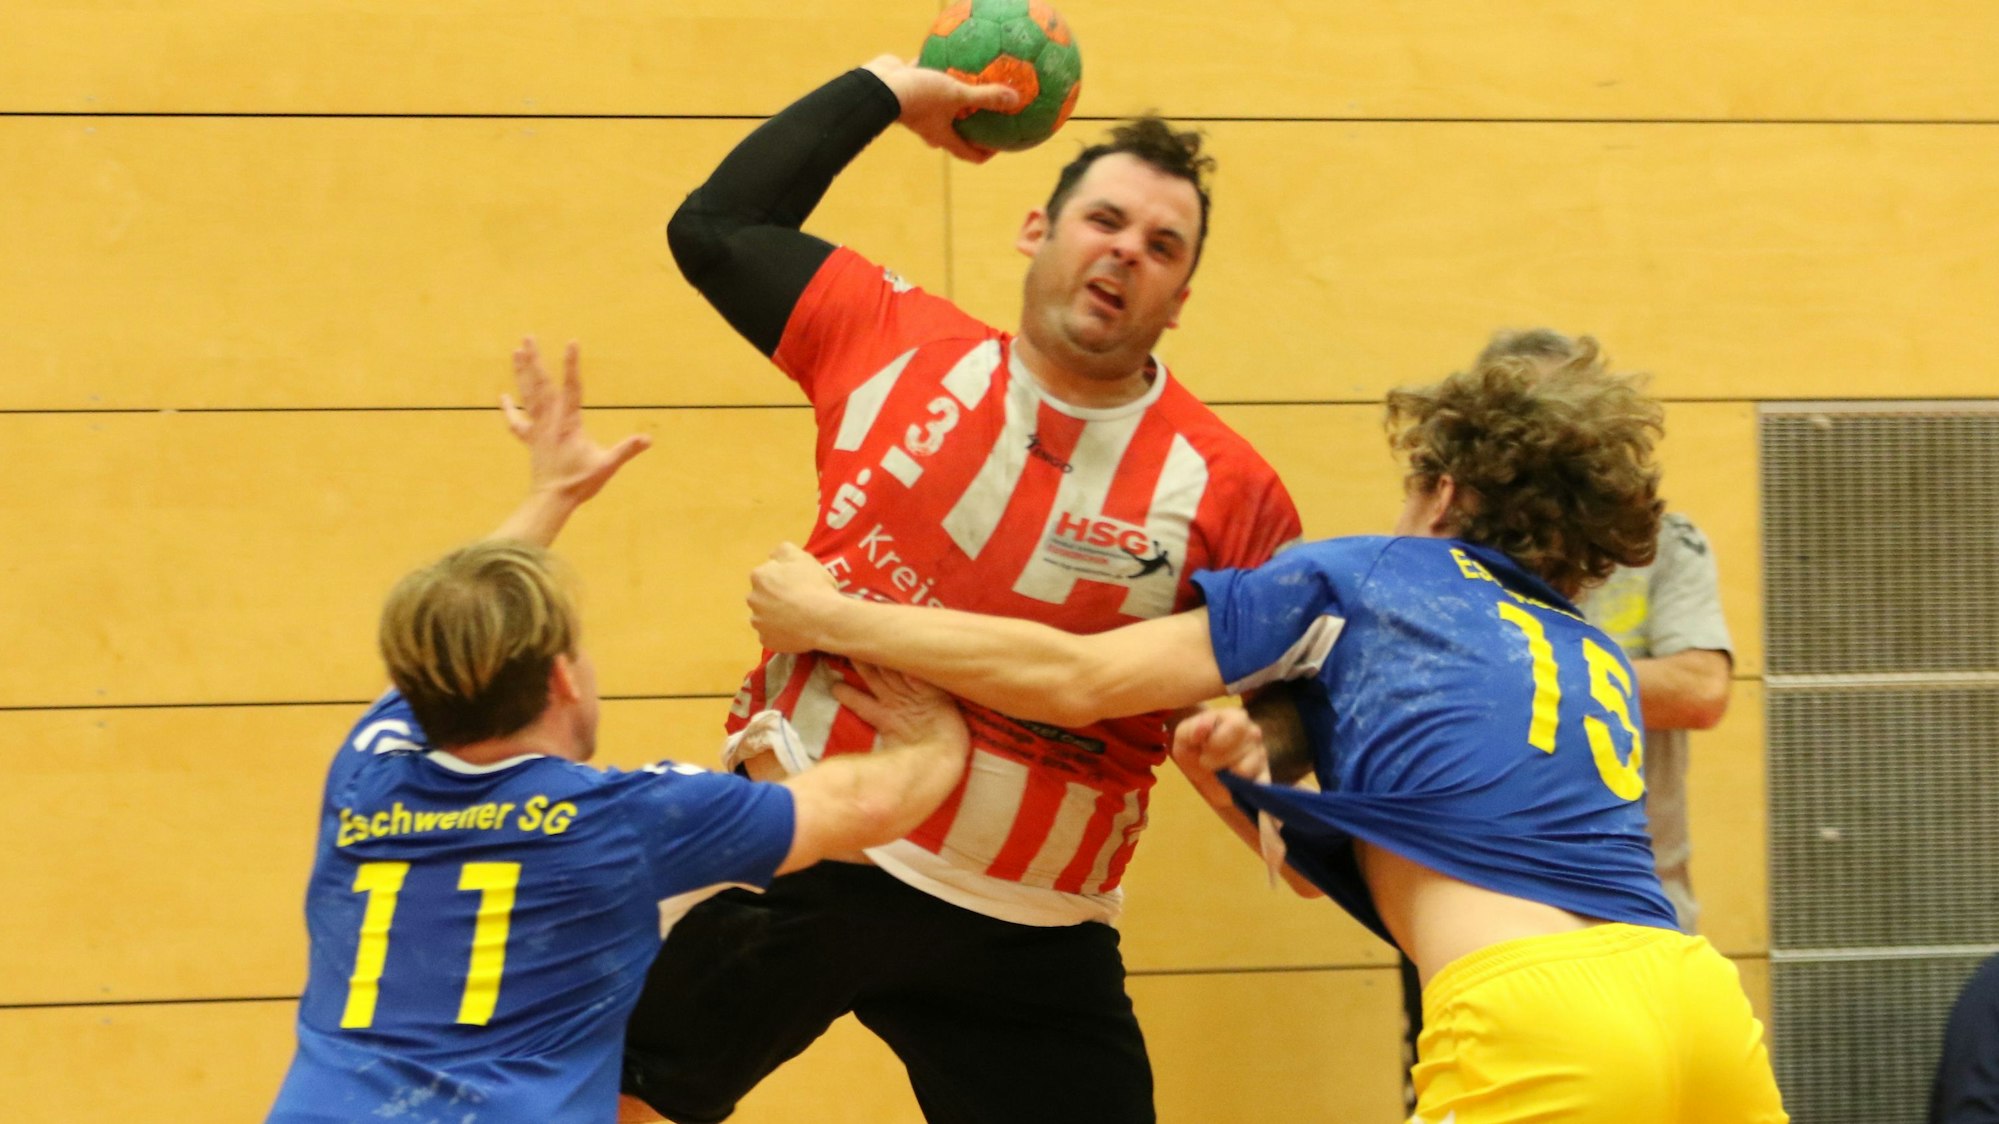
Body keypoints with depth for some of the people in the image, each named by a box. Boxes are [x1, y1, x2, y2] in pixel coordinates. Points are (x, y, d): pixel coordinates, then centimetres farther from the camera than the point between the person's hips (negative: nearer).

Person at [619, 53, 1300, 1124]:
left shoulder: (1226, 491, -6)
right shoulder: (898, 343, 0)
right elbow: (715, 228, 7)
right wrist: (886, 88, 9)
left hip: (1024, 940, -1)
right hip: (801, 857, 1)